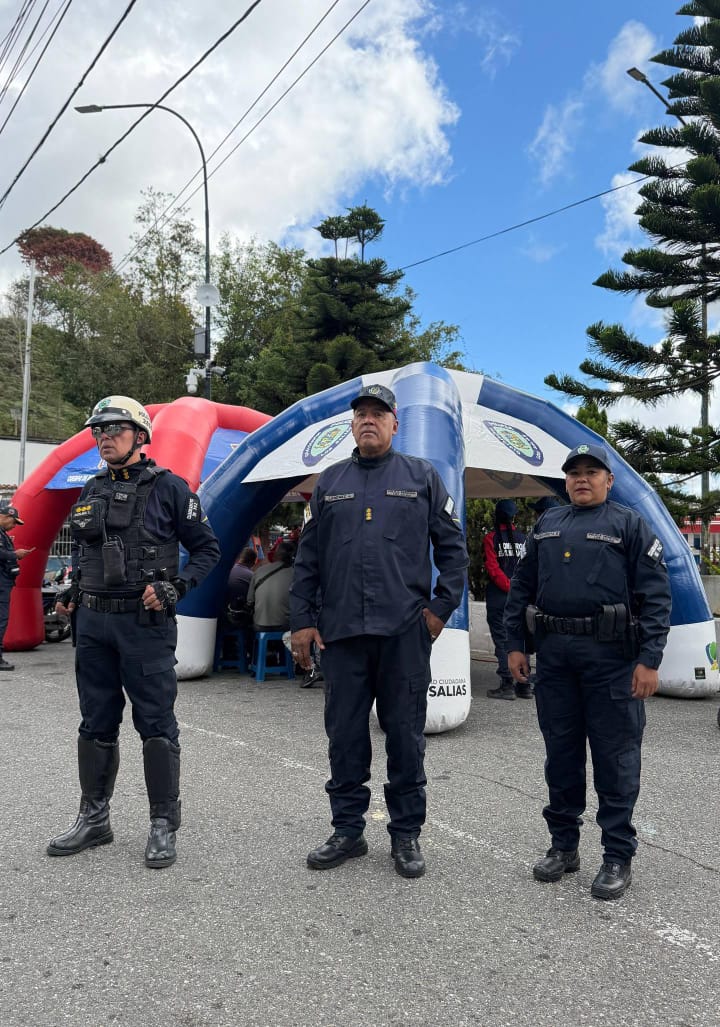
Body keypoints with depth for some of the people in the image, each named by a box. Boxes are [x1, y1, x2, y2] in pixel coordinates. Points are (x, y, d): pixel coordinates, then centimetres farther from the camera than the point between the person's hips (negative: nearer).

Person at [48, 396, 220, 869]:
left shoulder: (168, 487, -5)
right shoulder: (92, 492, 13)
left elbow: (207, 549, -4)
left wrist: (174, 587, -16)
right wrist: (71, 594, 10)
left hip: (145, 624, -6)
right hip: (92, 622, 6)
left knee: (157, 725, 0)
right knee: (96, 724, 15)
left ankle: (164, 826, 12)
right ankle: (94, 819, 29)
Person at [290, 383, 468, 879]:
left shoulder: (422, 477, 6)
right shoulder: (330, 482, 12)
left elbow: (453, 547, 6)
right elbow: (308, 558, 11)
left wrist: (441, 606, -1)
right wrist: (303, 620, 5)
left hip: (405, 632, -2)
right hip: (340, 631, 2)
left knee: (405, 735, 6)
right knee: (345, 734, 9)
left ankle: (407, 835, 22)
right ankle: (348, 830, 25)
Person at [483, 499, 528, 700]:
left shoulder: (491, 537, -5)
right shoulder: (522, 537, 8)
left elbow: (493, 569, -12)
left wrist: (509, 587, -9)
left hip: (498, 596, -4)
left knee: (501, 640, -1)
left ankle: (507, 685, -2)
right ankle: (524, 685, 14)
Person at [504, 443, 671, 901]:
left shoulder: (630, 525, 2)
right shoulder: (546, 525, 15)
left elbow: (655, 595, -5)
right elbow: (521, 587, 15)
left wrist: (649, 660, -12)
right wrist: (516, 645, 9)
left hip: (611, 656, -4)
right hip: (553, 655, 4)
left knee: (615, 758, 3)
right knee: (561, 754, 12)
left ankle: (619, 858, 16)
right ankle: (563, 845, 27)